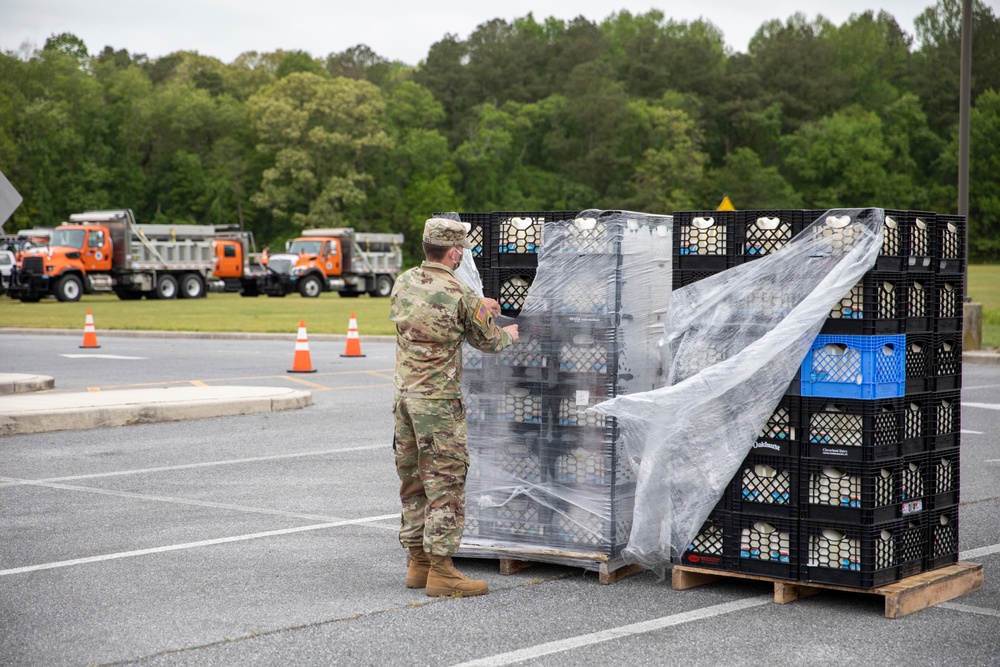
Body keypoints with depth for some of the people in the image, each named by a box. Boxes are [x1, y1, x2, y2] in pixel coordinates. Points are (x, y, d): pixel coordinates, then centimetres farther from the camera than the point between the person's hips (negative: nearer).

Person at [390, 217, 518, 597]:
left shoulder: (403, 283, 5)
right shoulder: (460, 296, -14)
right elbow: (487, 341, 1)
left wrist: (476, 306, 26)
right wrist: (509, 335, 23)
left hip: (403, 394, 7)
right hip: (438, 399, -7)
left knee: (412, 479, 14)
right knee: (446, 480, -3)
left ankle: (418, 562, 21)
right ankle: (440, 569, -3)